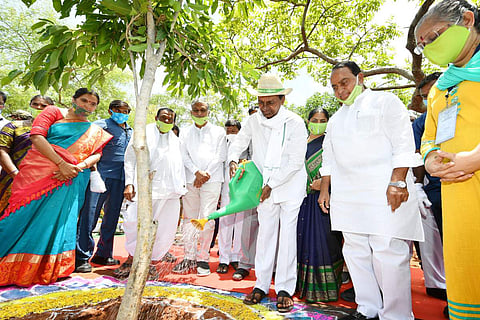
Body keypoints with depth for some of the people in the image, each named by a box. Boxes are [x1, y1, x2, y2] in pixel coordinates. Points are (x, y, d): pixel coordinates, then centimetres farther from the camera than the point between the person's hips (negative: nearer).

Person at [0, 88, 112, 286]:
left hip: (66, 181, 2)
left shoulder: (95, 132, 16)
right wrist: (62, 164, -16)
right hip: (36, 174, -2)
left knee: (55, 222, 2)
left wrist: (78, 167, -16)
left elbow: (96, 154, 5)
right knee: (20, 218, -2)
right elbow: (36, 136, -6)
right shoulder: (53, 112, 8)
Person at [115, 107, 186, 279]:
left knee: (165, 229, 1)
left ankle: (153, 263, 17)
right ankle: (132, 258, 18)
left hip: (170, 190, 3)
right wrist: (129, 183, -4)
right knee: (134, 222, -7)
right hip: (146, 188, -3)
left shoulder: (175, 140, 21)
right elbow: (130, 159, 6)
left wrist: (182, 187, 15)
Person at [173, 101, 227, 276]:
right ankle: (189, 257, 12)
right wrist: (197, 172, -9)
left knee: (207, 218, -7)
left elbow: (221, 156, 3)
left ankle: (203, 258, 3)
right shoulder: (185, 132, 17)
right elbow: (184, 156, 7)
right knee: (189, 218, 4)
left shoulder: (218, 131, 11)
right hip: (190, 179, 3)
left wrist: (206, 174, -7)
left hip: (212, 179, -2)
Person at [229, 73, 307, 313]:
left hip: (290, 187, -3)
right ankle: (262, 284, 20)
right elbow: (239, 142, 13)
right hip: (265, 188, 4)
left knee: (287, 235, 1)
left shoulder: (295, 123, -12)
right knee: (265, 233, 9)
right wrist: (233, 160, -8)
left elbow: (296, 162, -14)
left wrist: (272, 185, -15)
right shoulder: (253, 121, 0)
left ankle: (285, 288, 15)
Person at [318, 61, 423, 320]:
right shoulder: (336, 119, 22)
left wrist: (397, 182, -16)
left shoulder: (385, 102, 5)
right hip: (346, 197, 6)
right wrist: (324, 189, 15)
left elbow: (403, 145, -5)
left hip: (382, 192, -5)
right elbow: (329, 158, 22)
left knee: (388, 253, -7)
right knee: (355, 252, 7)